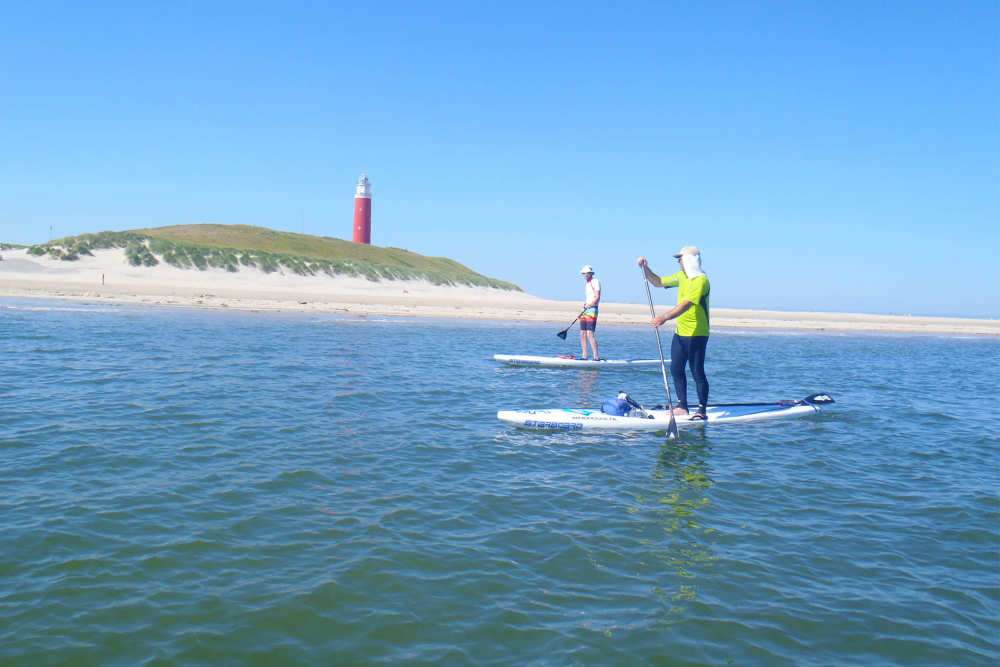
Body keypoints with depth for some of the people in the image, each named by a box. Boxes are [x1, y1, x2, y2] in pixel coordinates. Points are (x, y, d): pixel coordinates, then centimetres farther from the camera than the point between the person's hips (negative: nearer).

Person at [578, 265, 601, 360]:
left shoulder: (595, 281, -4)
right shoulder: (587, 284, 21)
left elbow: (597, 296, -14)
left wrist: (590, 304, -30)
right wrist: (582, 312, 25)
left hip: (592, 309, -9)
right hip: (585, 310, 9)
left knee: (590, 334, -16)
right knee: (582, 333, 4)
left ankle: (596, 357, -16)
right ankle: (584, 356, 8)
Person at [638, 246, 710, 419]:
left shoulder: (701, 280, -16)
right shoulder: (682, 276, 13)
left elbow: (686, 304, -28)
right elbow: (658, 282, 23)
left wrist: (664, 318, -38)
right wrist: (645, 268, 6)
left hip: (697, 334, -9)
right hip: (680, 332, 9)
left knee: (697, 372, -4)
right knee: (676, 369, 9)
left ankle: (702, 410, 4)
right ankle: (682, 406, 19)